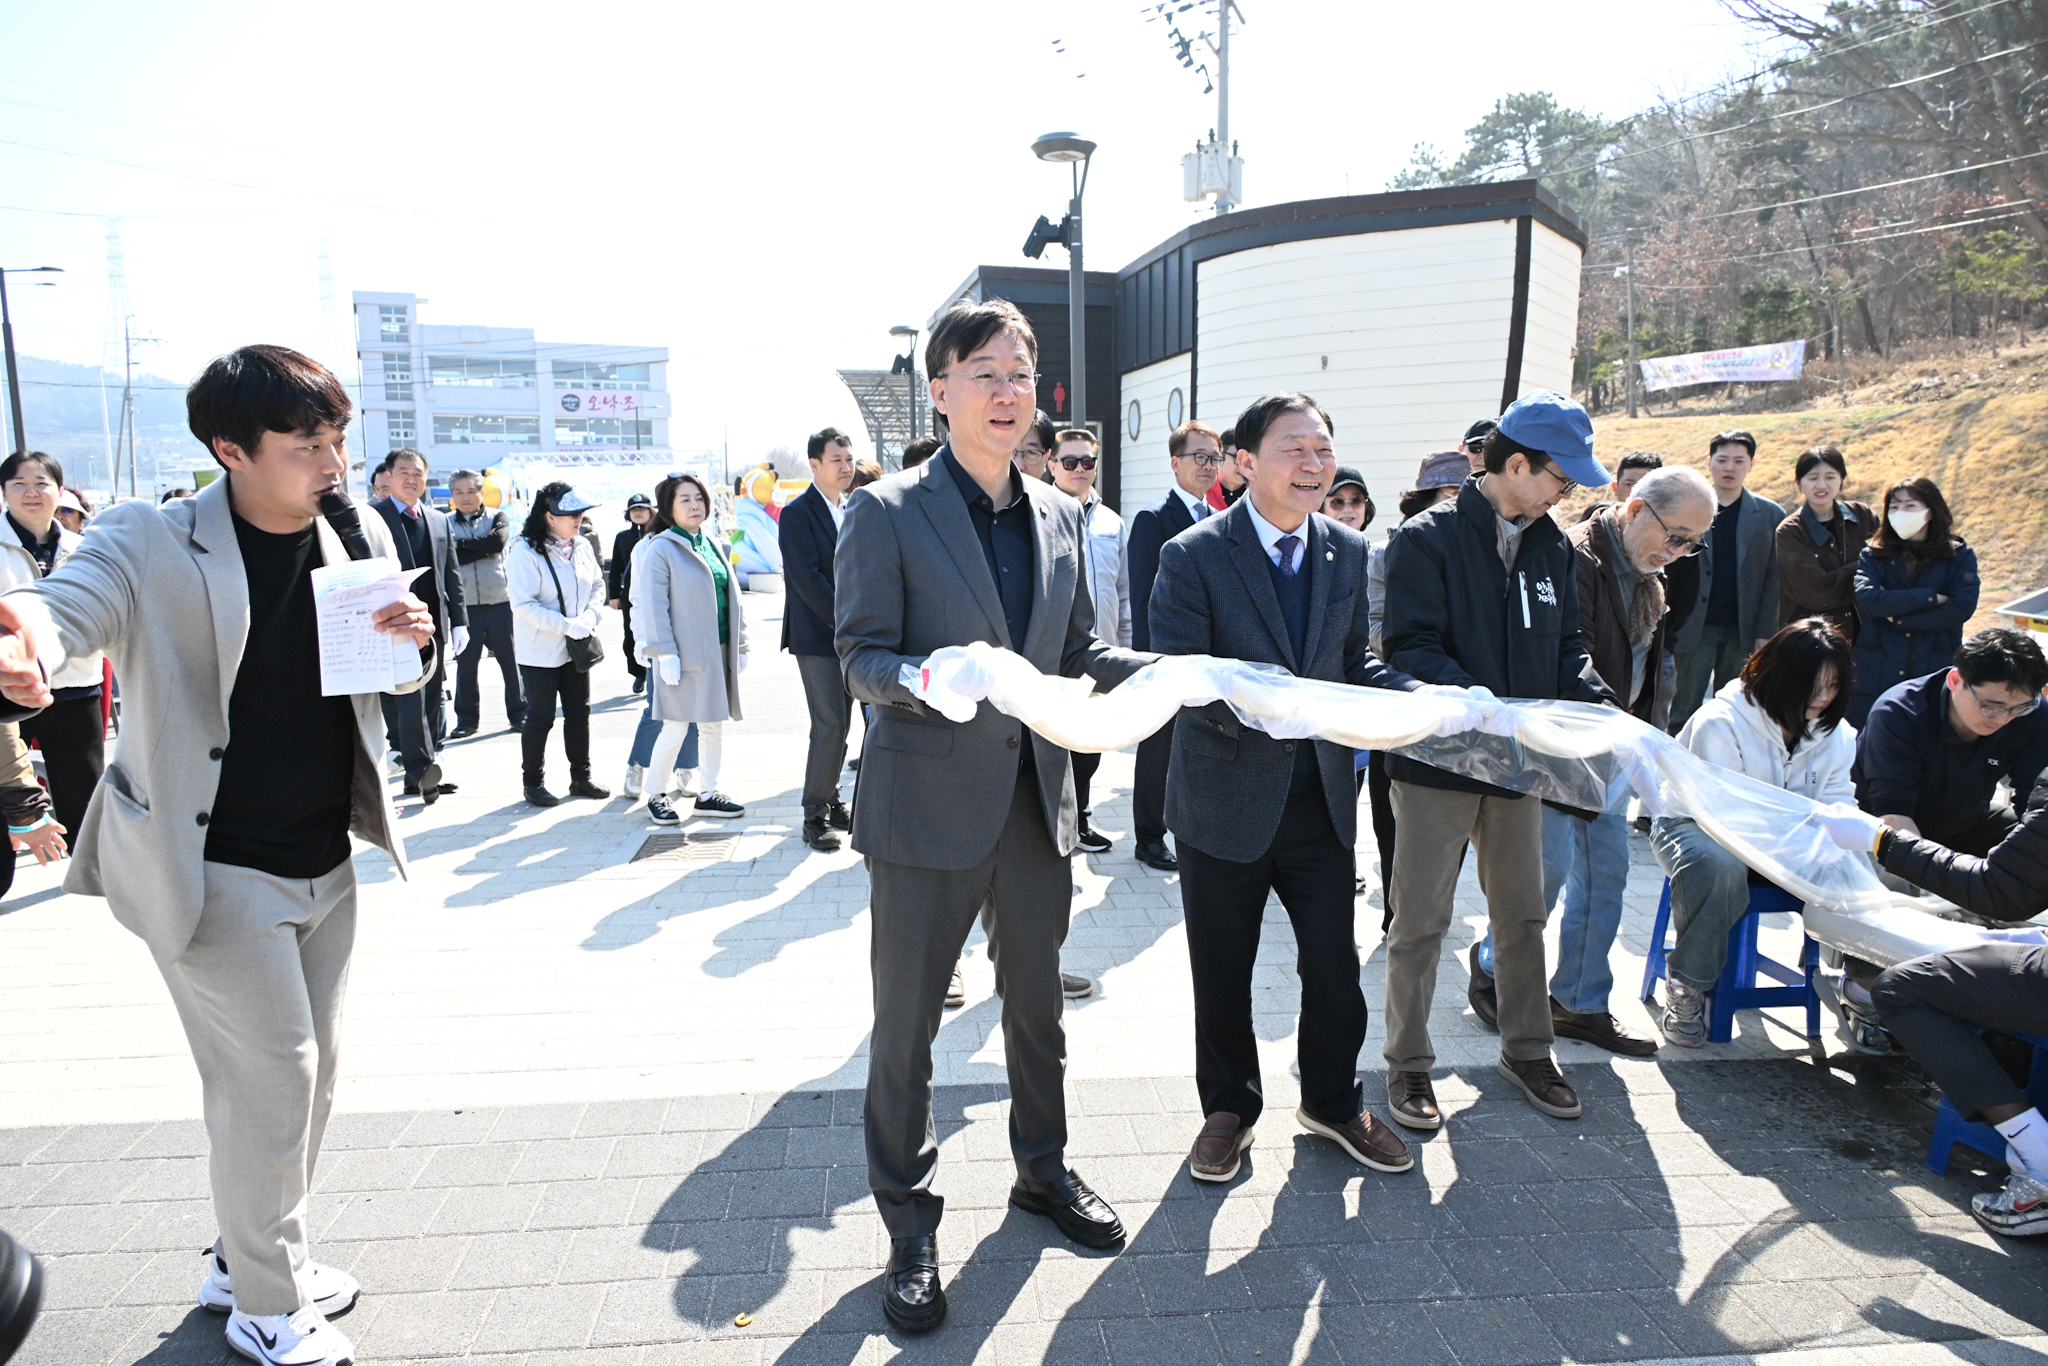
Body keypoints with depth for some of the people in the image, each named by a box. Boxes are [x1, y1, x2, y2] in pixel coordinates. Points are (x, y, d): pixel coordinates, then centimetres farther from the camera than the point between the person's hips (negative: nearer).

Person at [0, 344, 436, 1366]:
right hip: (214, 867, -6)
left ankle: (247, 1257, 39)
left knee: (311, 1069, 16)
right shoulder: (150, 543, -14)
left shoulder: (360, 539, 1)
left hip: (326, 860, 6)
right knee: (270, 1073, -1)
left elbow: (397, 680, 11)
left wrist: (413, 640, -14)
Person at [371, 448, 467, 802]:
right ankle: (422, 771, -15)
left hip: (434, 626, 6)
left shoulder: (439, 520, 16)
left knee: (430, 703, 9)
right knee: (410, 700, -15)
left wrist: (459, 621, 10)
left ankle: (421, 775, 17)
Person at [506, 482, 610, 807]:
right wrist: (566, 625, -22)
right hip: (539, 651, -6)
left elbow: (598, 586, 14)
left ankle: (580, 777, 24)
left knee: (579, 713, 12)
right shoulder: (524, 551, -16)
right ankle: (533, 783, 17)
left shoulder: (582, 547, 3)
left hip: (575, 648, 6)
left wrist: (590, 616, -5)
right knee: (541, 717, 2)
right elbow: (523, 604, -20)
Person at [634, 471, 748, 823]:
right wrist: (664, 653, -16)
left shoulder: (714, 545, 13)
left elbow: (732, 598, 16)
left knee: (714, 725, 11)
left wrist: (740, 646, 13)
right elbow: (654, 606, -11)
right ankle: (656, 795, 15)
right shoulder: (660, 549, -7)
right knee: (676, 729, -2)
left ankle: (707, 794, 23)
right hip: (683, 655, -7)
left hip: (718, 652, 7)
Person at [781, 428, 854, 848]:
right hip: (816, 635, -7)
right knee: (829, 726, -9)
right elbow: (807, 578, -15)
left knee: (840, 725, 11)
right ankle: (815, 815, 1)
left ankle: (831, 801, 23)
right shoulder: (797, 513, -8)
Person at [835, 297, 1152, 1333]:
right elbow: (861, 653, -11)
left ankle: (1042, 1170, 43)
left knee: (1037, 1002, 21)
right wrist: (926, 681, -32)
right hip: (928, 802, -5)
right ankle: (908, 1226, 27)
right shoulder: (888, 512, -9)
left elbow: (1078, 652, 10)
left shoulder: (1060, 516, 7)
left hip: (1035, 798, 5)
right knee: (907, 1019, 8)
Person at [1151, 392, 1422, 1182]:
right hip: (1225, 801, -4)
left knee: (1334, 965, 13)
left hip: (1320, 798, 4)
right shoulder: (1193, 557, -12)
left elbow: (1355, 661, 10)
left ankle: (1333, 1101, 39)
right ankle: (1229, 1107, 36)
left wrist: (1418, 698, -9)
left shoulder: (1348, 552, 5)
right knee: (1222, 975, 12)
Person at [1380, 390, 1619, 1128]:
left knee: (1523, 915, 17)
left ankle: (1527, 1050, 35)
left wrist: (1600, 706, -8)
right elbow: (1413, 649, -18)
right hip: (1438, 760, -6)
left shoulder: (1553, 547, 7)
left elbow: (1566, 645, 11)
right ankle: (1408, 1062, 19)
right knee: (1420, 921, 4)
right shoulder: (1427, 539, -12)